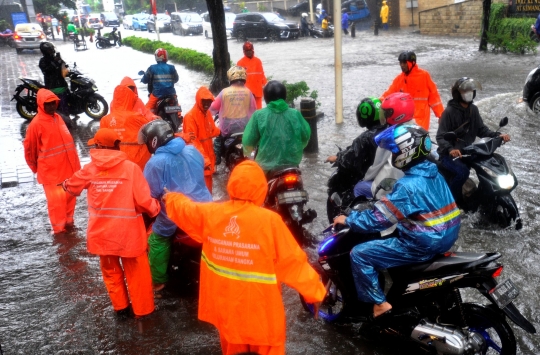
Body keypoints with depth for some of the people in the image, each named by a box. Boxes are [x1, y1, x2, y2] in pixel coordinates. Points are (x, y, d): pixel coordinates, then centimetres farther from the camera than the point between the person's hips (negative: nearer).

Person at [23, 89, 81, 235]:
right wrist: (36, 168, 7)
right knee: (56, 199, 1)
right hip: (51, 170, -6)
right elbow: (29, 148, -4)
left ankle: (68, 222, 31)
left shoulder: (58, 118, 9)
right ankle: (59, 229, 14)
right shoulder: (36, 123, -11)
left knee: (70, 196, 14)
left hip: (68, 167, 6)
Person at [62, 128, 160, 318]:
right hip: (129, 232, -3)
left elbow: (71, 186, 17)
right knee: (136, 272, 15)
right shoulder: (131, 167, -13)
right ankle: (142, 309, 28)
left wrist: (64, 184, 40)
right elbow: (143, 201, -17)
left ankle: (120, 307, 34)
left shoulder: (90, 169, -3)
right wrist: (155, 207, 5)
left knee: (111, 271, 23)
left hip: (101, 233, 3)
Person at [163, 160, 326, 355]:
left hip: (225, 305, 4)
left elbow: (182, 207, 11)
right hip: (261, 308, -4)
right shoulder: (269, 220, -23)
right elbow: (293, 261, -18)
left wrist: (170, 197, 33)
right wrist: (314, 292, -7)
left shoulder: (210, 214, -10)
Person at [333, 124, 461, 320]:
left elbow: (378, 218, -20)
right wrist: (382, 199, 24)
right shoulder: (434, 174, 5)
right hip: (445, 237, 10)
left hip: (422, 245, -10)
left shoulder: (409, 185, -23)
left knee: (359, 254, -6)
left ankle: (379, 304, 1)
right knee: (389, 237, 34)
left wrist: (348, 220, -7)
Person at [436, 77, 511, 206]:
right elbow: (441, 136, -19)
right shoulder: (449, 111, -13)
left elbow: (481, 129, 10)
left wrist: (497, 135, -8)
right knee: (463, 171, -32)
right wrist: (450, 149, -38)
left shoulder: (473, 109, 8)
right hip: (449, 154, -7)